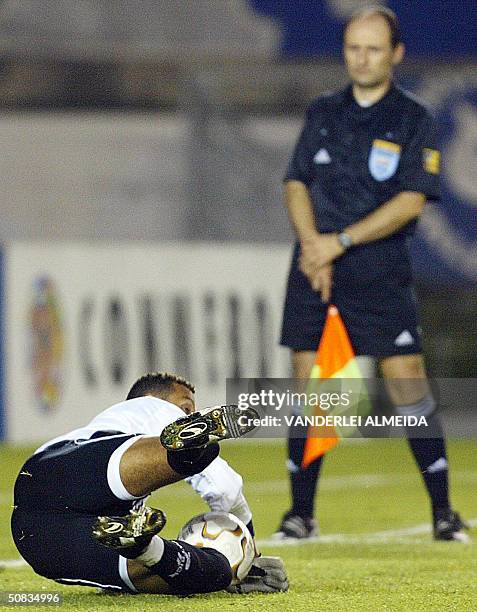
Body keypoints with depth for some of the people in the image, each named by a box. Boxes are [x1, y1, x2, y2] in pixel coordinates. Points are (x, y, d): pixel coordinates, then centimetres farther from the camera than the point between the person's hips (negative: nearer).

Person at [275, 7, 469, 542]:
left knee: (408, 381, -9)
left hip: (380, 274, -3)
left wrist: (340, 242, -15)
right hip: (313, 271, 3)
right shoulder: (323, 112, 12)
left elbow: (411, 200, -9)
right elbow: (296, 184, 10)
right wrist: (312, 245, -8)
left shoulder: (414, 120, 0)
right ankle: (301, 513, 8)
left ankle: (442, 512, -2)